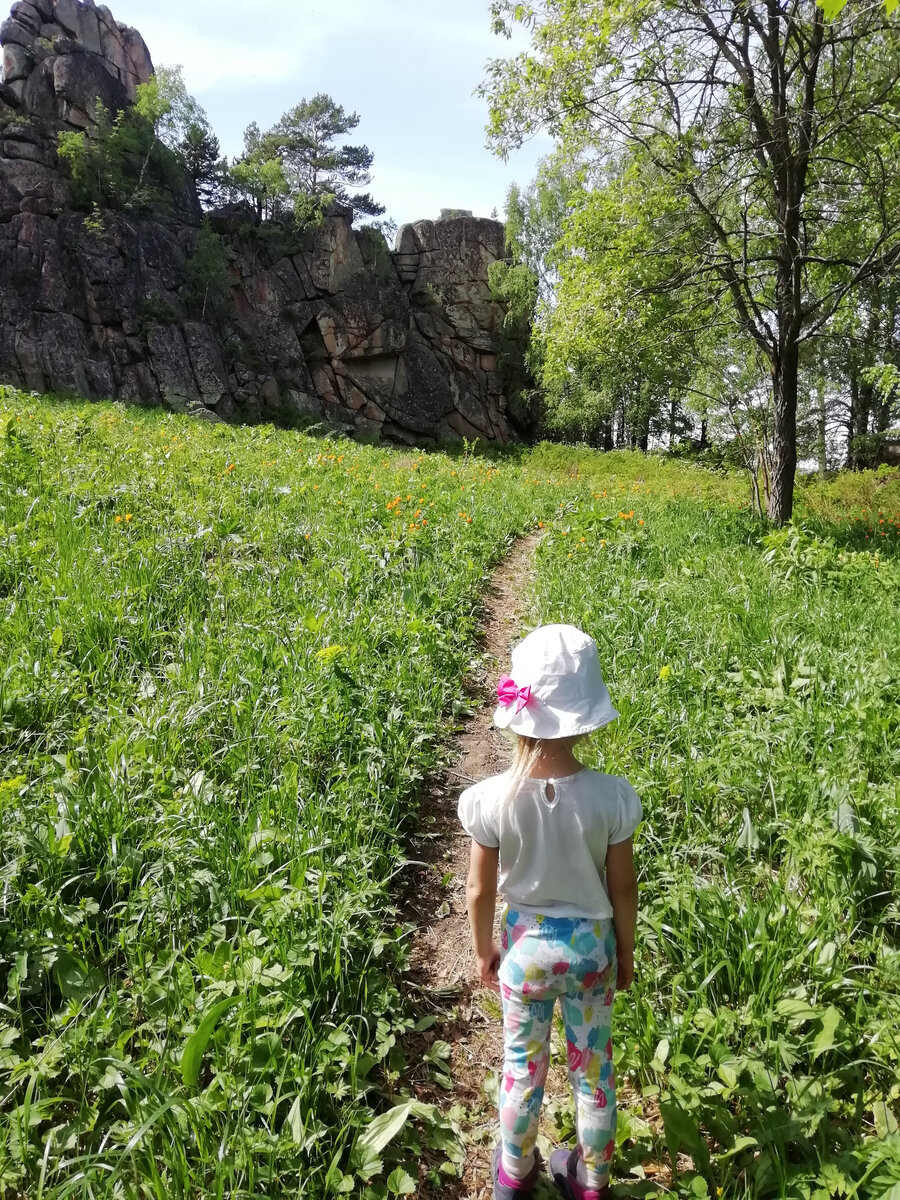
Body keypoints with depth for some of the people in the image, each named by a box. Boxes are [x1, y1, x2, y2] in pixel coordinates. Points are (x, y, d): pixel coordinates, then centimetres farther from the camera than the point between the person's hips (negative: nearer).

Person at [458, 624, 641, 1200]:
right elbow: (624, 888, -11)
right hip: (590, 944, 1)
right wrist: (626, 952, 7)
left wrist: (484, 951, 7)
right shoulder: (612, 796, -25)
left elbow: (480, 892, -13)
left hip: (525, 945, 0)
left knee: (523, 1065, 24)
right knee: (594, 1067, 24)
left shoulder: (489, 799, -26)